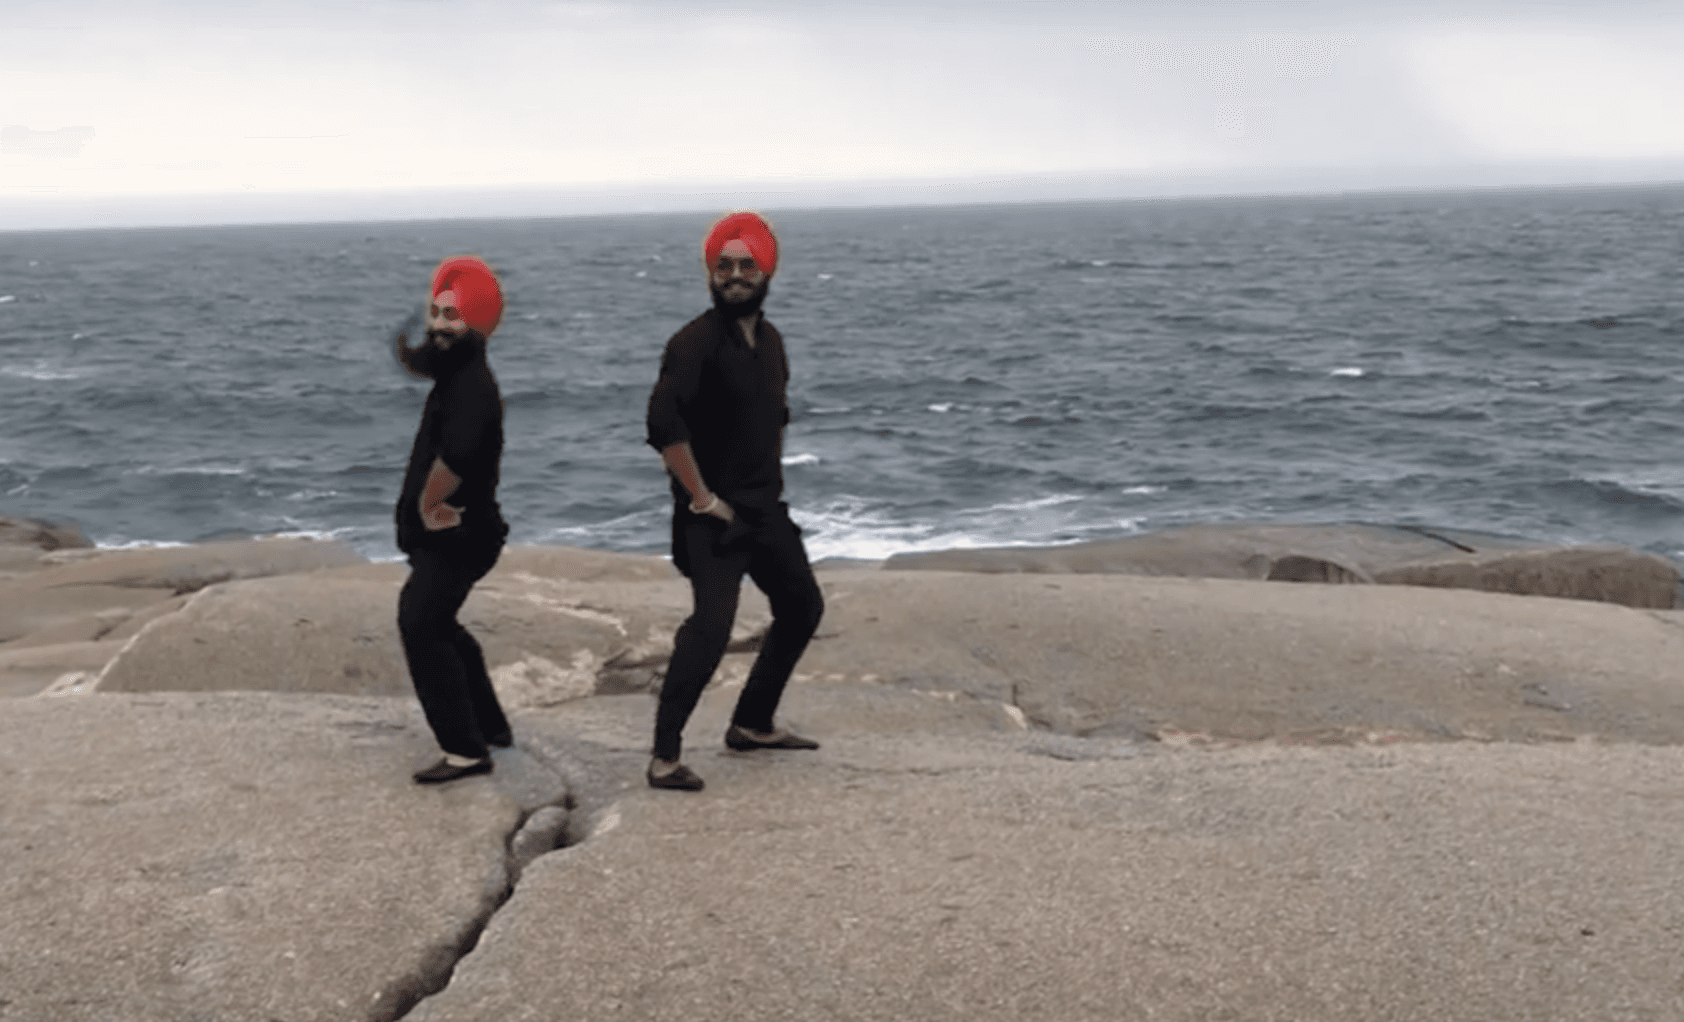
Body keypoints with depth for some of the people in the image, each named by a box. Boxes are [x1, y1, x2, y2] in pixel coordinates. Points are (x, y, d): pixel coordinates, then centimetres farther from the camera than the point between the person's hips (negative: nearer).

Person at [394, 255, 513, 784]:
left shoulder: (472, 384, -23)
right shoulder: (453, 369, 9)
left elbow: (455, 457, -38)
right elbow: (412, 359, 32)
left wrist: (428, 503, -24)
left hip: (458, 535, -11)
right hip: (446, 531, 11)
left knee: (420, 622, -18)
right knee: (438, 625, 23)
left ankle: (466, 749, -16)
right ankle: (490, 726, 36)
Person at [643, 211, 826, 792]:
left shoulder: (769, 340, 10)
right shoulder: (695, 342, -16)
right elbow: (663, 424, -27)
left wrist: (774, 481, 16)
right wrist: (701, 497, -22)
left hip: (765, 509, 9)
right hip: (714, 515, -9)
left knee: (802, 607, 16)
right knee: (712, 622, -20)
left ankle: (752, 724, 29)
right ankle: (665, 755, -12)